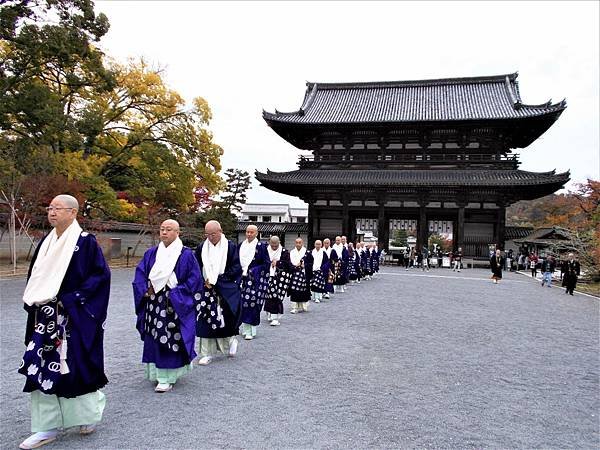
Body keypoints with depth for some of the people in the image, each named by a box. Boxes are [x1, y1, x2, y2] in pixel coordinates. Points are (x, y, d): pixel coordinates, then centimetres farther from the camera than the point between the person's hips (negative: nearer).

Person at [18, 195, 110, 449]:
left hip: (75, 318, -6)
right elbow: (34, 277, 19)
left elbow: (101, 275, -14)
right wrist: (32, 301, 4)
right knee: (42, 367, 6)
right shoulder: (45, 243, 11)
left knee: (77, 366, 2)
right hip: (46, 318, 6)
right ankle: (47, 426, 17)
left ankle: (90, 412, 27)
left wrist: (72, 299, -17)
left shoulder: (85, 241, -10)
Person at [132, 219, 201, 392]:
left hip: (175, 306, -5)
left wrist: (175, 294, -13)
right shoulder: (151, 253, 9)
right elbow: (140, 274, 9)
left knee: (171, 339, -3)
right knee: (154, 339, 10)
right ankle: (156, 372, 26)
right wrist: (145, 290, -7)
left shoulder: (187, 255, -5)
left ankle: (167, 377, 6)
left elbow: (194, 279, -8)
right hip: (153, 305, 5)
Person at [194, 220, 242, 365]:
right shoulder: (201, 248, 5)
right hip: (207, 289, 3)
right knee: (206, 320, 1)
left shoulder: (231, 247, -4)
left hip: (226, 291, -2)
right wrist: (204, 281, -8)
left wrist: (216, 280, -12)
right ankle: (207, 354, 11)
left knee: (226, 319, -1)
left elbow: (236, 268, -7)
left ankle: (231, 340, 29)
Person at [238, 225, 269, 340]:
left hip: (255, 279, -5)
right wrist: (240, 271, 1)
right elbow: (237, 261, 19)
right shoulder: (241, 245, 12)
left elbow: (266, 263, -5)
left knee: (252, 303, -6)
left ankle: (250, 331, 2)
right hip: (242, 278, 5)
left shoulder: (261, 246, -4)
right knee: (243, 303, 5)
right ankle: (245, 329, 15)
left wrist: (253, 271, -11)